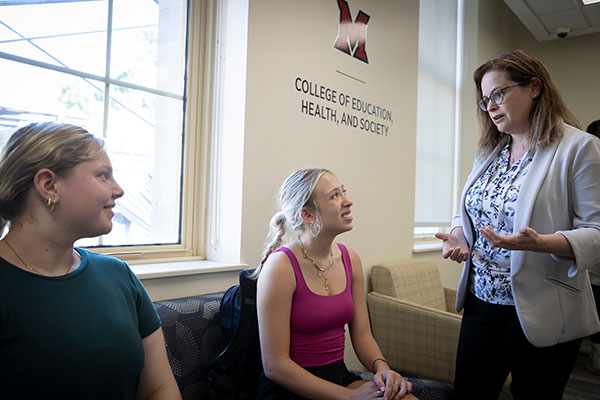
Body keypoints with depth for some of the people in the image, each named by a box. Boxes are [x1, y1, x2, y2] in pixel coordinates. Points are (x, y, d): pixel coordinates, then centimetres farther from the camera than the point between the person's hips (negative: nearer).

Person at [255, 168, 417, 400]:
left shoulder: (350, 259, 1)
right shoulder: (280, 266, -18)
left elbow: (362, 336, 6)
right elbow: (275, 365, -17)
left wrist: (382, 368, -14)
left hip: (341, 377, 6)